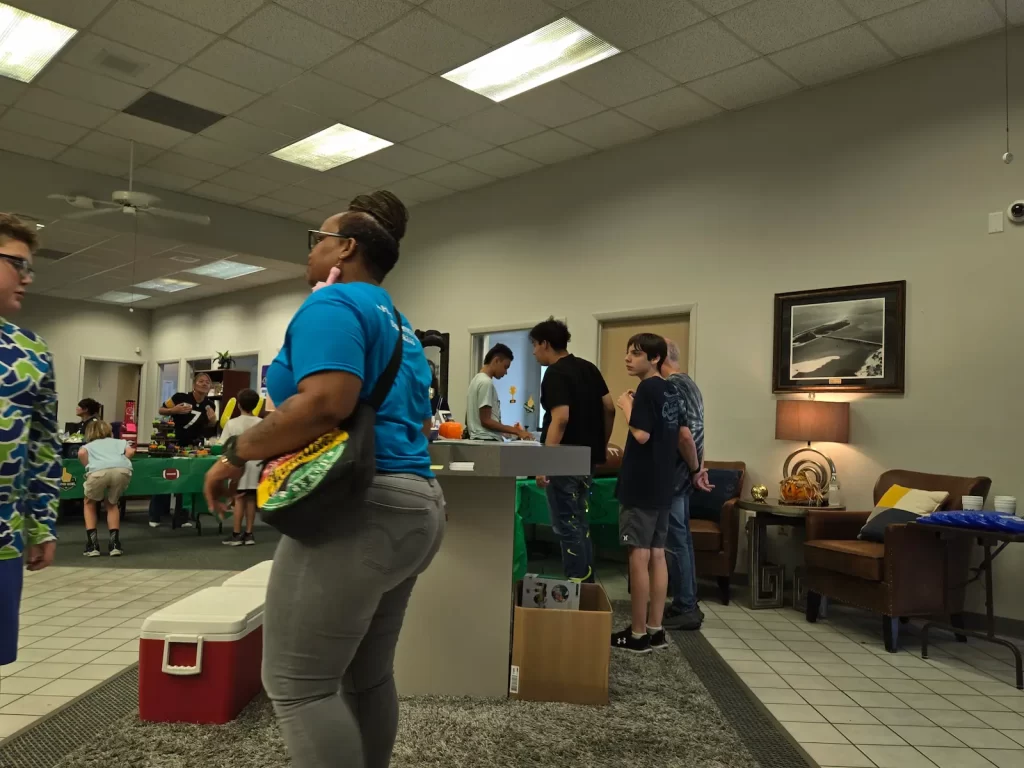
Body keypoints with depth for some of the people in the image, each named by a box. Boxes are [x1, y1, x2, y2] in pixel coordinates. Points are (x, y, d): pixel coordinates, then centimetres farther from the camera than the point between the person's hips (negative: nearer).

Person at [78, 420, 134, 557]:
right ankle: (115, 544, 20)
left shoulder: (88, 445, 37)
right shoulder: (119, 442, 40)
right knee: (111, 504, 29)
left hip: (99, 471, -1)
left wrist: (89, 468, 25)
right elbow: (130, 451, 18)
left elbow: (81, 453, 12)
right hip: (123, 469, 1)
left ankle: (92, 545, 21)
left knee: (90, 504, 30)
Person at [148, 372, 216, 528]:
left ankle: (181, 518, 14)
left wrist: (212, 420, -13)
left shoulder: (209, 405, -3)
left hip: (192, 447, 3)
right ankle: (155, 517, 15)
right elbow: (161, 411, -4)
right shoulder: (180, 397, -15)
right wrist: (174, 411, -23)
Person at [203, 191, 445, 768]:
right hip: (412, 507, 10)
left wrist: (237, 454, -13)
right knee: (368, 677, 18)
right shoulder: (399, 325, 21)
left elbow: (326, 403, -24)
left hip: (358, 511, -10)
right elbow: (421, 425, 23)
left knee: (297, 685, 0)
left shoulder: (334, 303, -8)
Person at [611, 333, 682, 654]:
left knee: (639, 556, -4)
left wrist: (627, 408, -9)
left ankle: (638, 634, 2)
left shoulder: (647, 389, -13)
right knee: (657, 555, 10)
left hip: (640, 486, -9)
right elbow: (681, 436, 18)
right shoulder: (670, 391, 14)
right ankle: (655, 630, 17)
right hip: (661, 486, 9)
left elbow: (642, 434, -21)